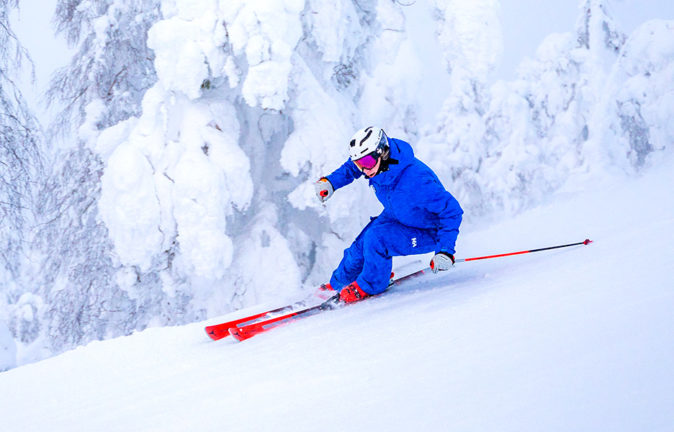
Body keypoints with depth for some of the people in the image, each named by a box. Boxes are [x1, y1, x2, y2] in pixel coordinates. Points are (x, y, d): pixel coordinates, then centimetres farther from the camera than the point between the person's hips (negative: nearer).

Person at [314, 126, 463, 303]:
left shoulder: (414, 181, -41)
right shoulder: (375, 160, -19)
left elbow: (452, 210, -34)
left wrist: (445, 251, -39)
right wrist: (331, 181, -6)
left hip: (428, 233, -7)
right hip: (396, 215, 7)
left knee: (375, 238, -26)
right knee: (360, 246, 2)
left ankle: (370, 286, 0)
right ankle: (338, 284, 32)